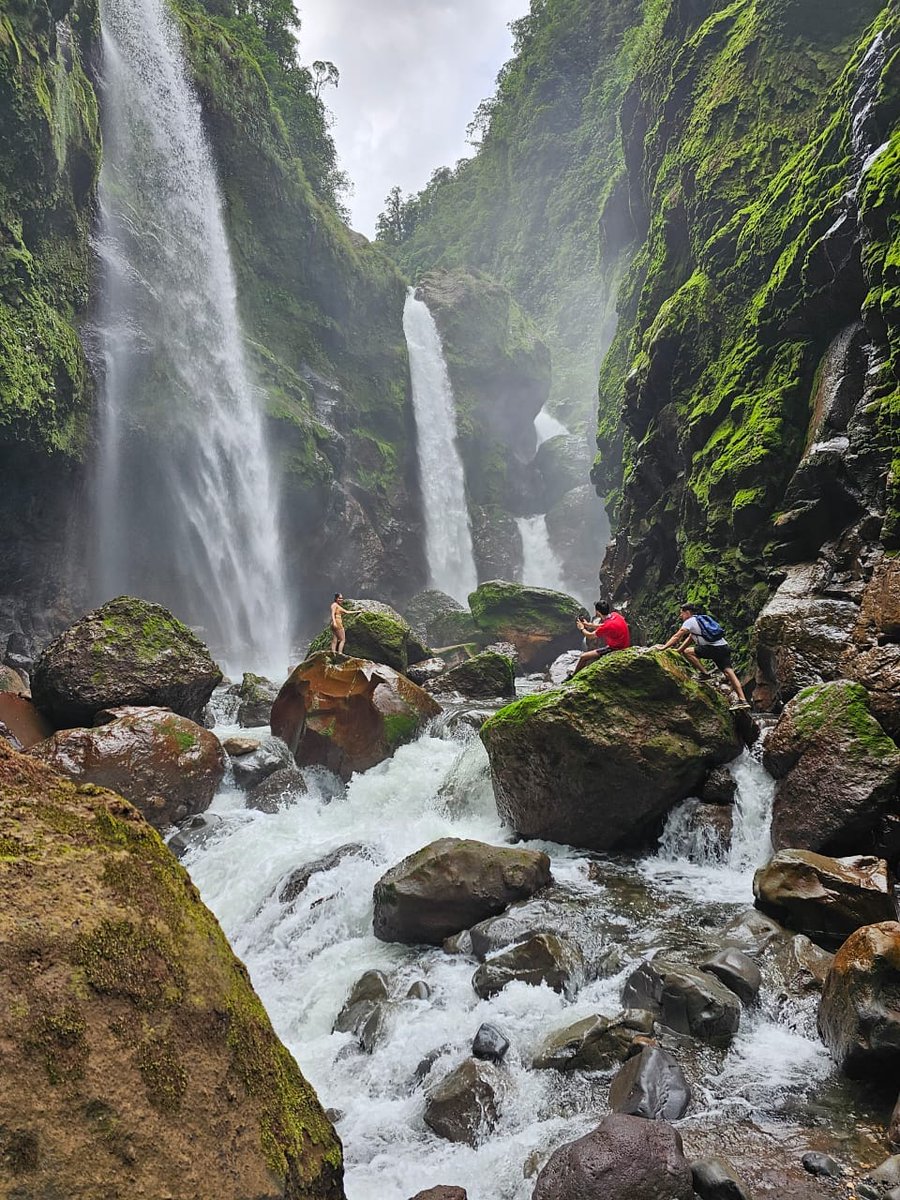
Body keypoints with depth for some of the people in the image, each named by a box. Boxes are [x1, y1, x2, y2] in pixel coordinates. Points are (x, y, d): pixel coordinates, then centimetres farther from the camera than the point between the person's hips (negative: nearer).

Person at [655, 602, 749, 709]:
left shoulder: (690, 621, 1)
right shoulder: (700, 620, 28)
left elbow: (676, 637, -4)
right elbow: (689, 639, 33)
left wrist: (663, 647, -1)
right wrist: (677, 650, 31)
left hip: (713, 648, -9)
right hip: (724, 648, 9)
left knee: (687, 652, -2)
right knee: (729, 672, 0)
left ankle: (705, 673, -5)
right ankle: (742, 700, -9)